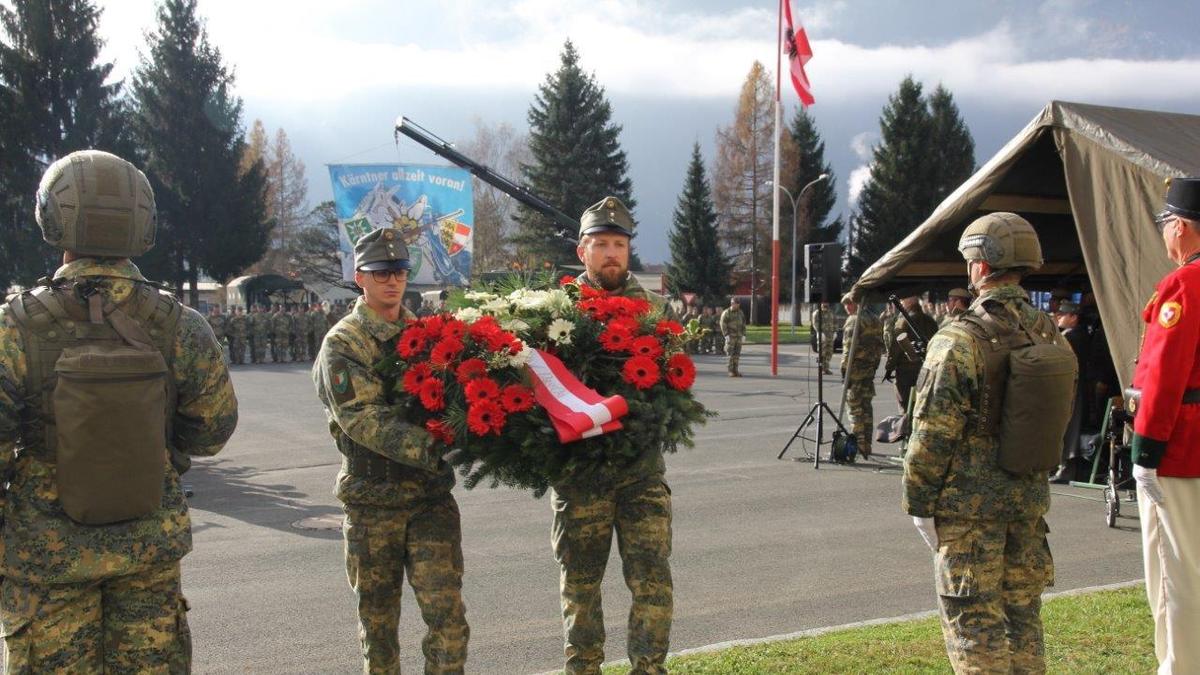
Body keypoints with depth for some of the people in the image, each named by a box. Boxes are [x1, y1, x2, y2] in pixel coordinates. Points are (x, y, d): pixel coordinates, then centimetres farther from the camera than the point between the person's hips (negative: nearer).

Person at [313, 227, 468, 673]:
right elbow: (362, 418, -17)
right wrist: (431, 448, -28)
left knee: (448, 614, -4)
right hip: (372, 499, -2)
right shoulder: (342, 344, -3)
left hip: (432, 495, 2)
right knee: (378, 619, 10)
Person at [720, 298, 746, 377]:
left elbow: (743, 324, 17)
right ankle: (731, 371, -5)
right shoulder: (726, 313, -4)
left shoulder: (740, 313, 13)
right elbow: (723, 325, -9)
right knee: (730, 354, -6)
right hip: (730, 336, -5)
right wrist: (726, 335, -16)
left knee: (737, 354, 5)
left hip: (739, 336, 5)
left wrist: (743, 334, 8)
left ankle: (735, 370, 9)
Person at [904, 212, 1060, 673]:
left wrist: (919, 503, -8)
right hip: (1031, 498, 7)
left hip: (970, 503, -7)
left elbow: (933, 432, -16)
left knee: (972, 619, 0)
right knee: (1023, 616, 17)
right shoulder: (1049, 335, 5)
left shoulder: (960, 340, -16)